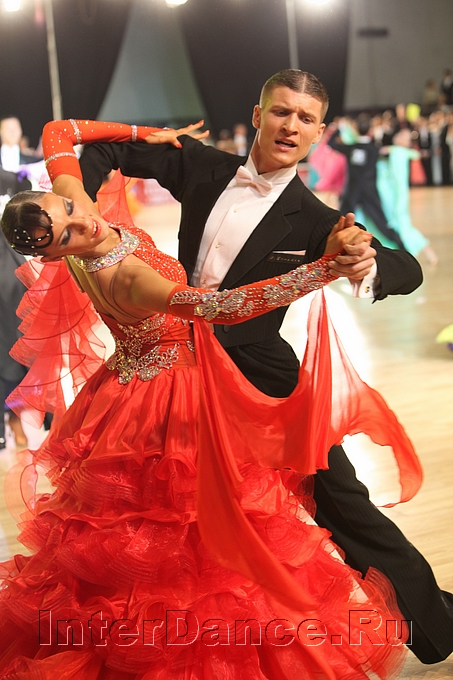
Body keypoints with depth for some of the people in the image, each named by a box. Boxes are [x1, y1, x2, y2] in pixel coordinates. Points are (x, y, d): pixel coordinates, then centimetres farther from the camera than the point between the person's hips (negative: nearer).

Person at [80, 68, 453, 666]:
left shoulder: (313, 221, -9)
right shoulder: (203, 168, 0)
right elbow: (111, 151, 11)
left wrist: (369, 266, -36)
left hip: (260, 374, -3)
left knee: (341, 500, 0)